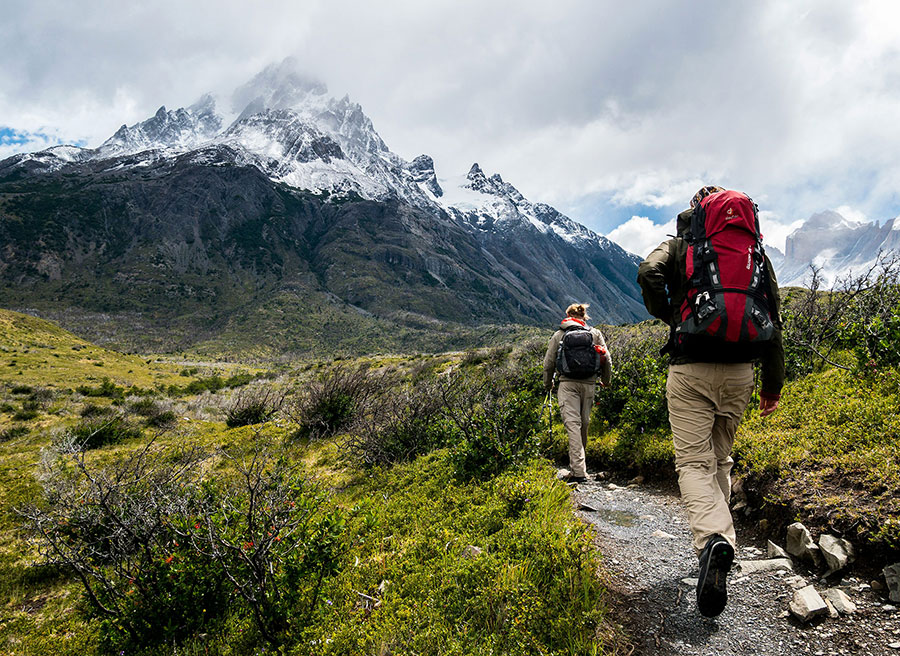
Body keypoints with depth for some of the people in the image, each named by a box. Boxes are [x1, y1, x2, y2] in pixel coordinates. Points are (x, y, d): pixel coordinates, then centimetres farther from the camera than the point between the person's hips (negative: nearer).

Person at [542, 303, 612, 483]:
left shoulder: (558, 335, 9)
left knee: (573, 424, -9)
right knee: (584, 424, 14)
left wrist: (548, 384, 24)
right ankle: (577, 466, 28)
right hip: (589, 384, 2)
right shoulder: (595, 333, 12)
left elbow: (549, 363, 9)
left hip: (568, 383, -2)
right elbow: (606, 360, 8)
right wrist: (606, 380, 25)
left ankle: (578, 471, -19)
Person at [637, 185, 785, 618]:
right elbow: (772, 319, 10)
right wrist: (773, 383, 15)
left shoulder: (679, 246, 6)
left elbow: (648, 273, -17)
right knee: (720, 458, 19)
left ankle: (713, 539, -27)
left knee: (693, 461, -4)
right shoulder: (755, 253, 14)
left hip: (690, 370, -3)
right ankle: (718, 536, 23)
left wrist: (667, 317, 1)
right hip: (739, 371, 4)